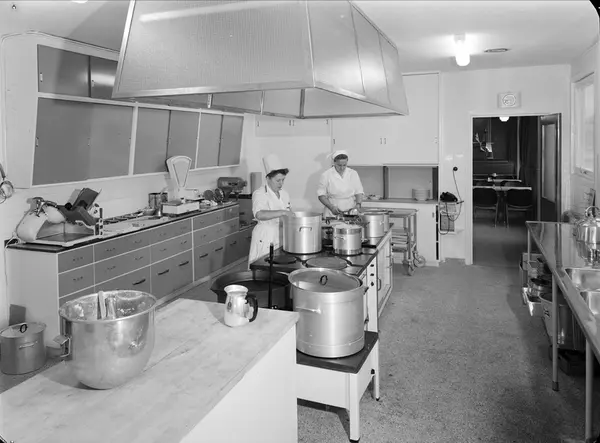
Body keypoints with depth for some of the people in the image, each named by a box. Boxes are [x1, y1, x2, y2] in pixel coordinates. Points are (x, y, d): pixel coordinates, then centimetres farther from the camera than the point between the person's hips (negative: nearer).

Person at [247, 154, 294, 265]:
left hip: (282, 236, 7)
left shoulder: (284, 194, 11)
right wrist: (283, 212, -38)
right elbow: (259, 215, -31)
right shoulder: (259, 194, -12)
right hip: (265, 238, -6)